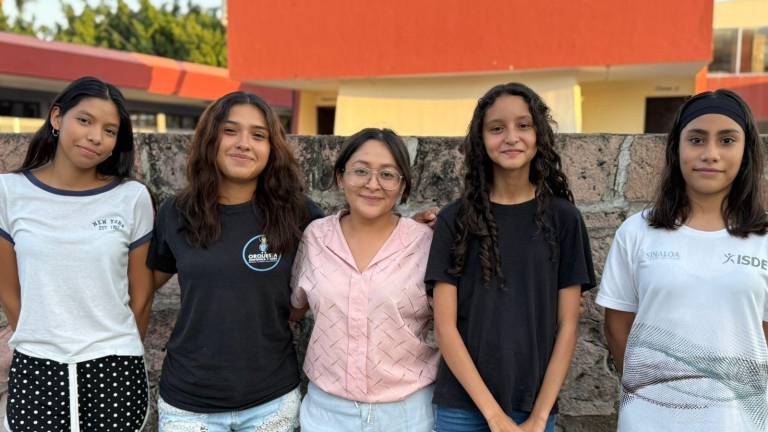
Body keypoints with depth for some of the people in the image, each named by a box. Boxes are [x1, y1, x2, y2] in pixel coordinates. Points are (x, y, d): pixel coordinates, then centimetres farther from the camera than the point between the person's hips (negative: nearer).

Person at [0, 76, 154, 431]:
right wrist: (41, 347, 9)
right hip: (35, 372, 1)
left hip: (113, 370, 0)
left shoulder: (133, 198, -6)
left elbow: (141, 296, 2)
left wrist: (120, 355, 9)